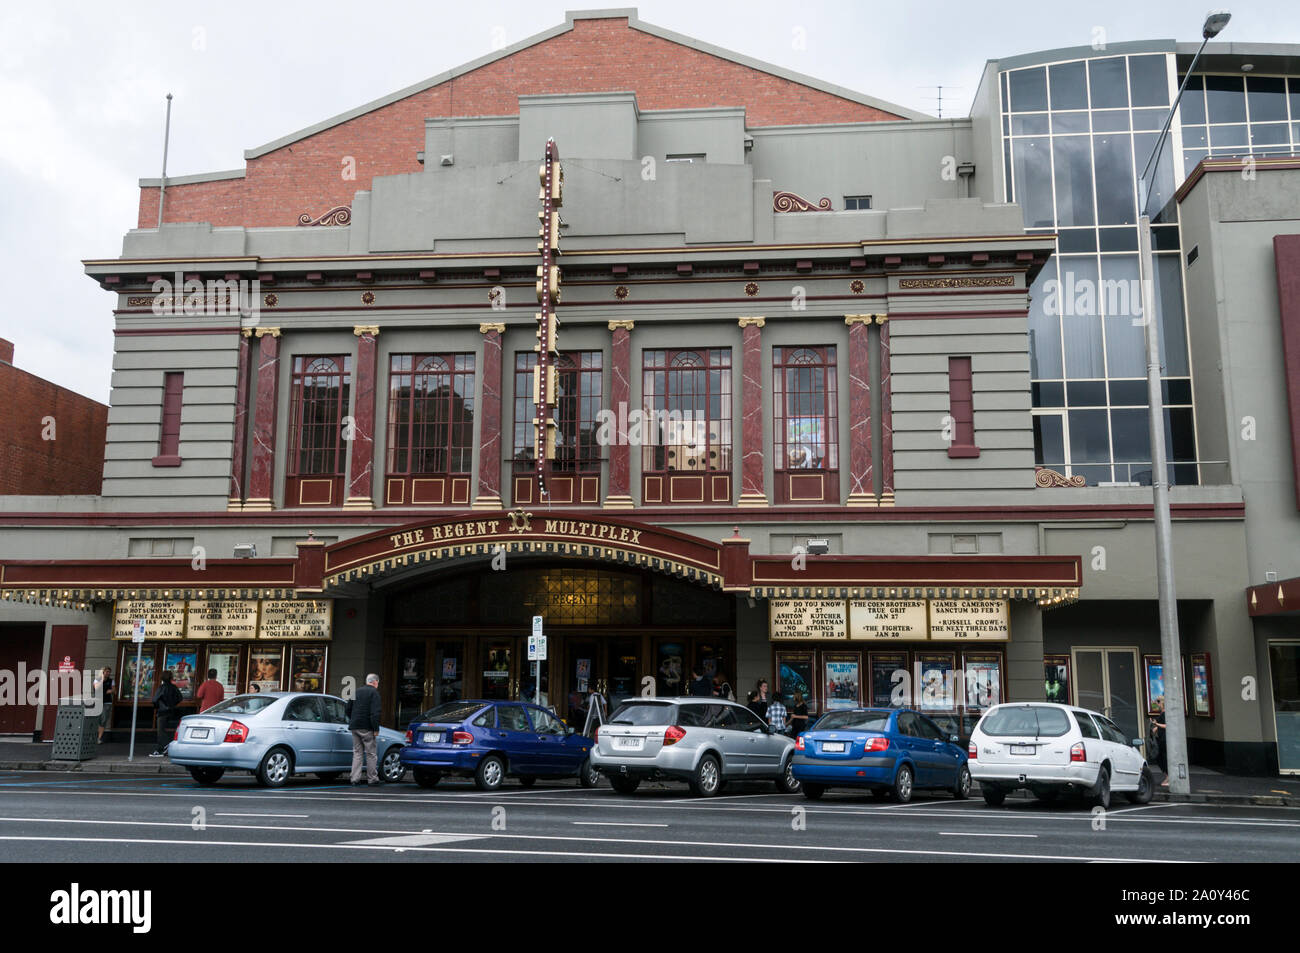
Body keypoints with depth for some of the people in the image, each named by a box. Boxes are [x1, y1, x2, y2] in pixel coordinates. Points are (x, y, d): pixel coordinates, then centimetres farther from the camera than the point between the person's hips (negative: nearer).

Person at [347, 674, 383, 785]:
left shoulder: (356, 691, 14)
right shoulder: (374, 692, -8)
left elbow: (348, 709, 17)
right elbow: (375, 712, -16)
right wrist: (376, 729, -15)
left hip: (355, 726, 6)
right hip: (367, 728, -6)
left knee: (357, 753, 10)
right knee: (370, 753, 2)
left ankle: (355, 778, 5)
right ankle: (372, 778, 5)